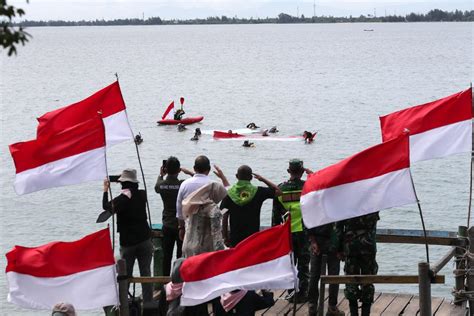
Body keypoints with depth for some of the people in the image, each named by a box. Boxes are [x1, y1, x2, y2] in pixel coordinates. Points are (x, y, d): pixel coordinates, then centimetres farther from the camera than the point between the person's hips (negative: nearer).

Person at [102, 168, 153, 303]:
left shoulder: (123, 198, -12)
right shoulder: (142, 195, 2)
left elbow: (107, 207, -17)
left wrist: (105, 190, -6)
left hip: (127, 241, -3)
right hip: (144, 239, 3)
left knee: (125, 274, 7)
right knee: (146, 273, 4)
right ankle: (148, 302, 3)